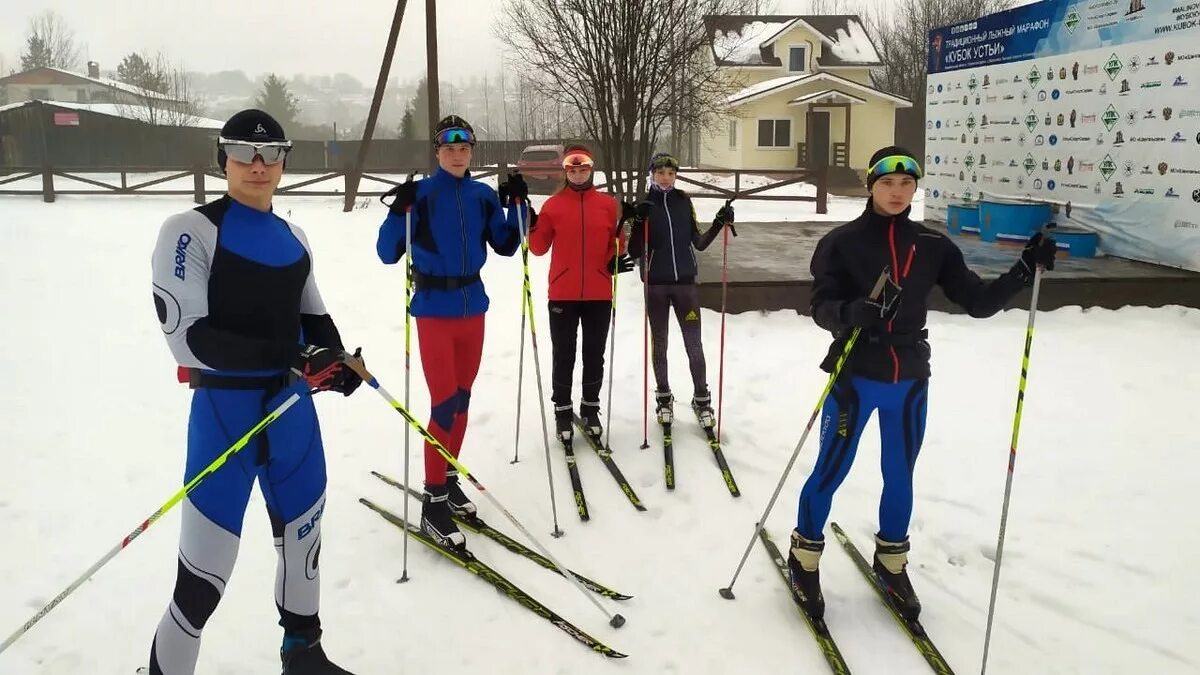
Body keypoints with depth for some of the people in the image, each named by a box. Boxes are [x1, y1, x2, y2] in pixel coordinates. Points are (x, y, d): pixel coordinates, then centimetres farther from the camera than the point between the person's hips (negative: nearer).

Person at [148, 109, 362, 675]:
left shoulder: (292, 237, 10)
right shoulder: (190, 231, -9)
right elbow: (186, 334, -18)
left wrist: (337, 356, -5)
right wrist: (282, 357, -28)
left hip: (295, 407, 7)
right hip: (225, 411, -6)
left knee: (302, 537, 20)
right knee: (205, 575, -7)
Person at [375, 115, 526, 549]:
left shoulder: (482, 196, 5)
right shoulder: (421, 194, -8)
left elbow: (505, 245, 12)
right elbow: (388, 254, -11)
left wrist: (518, 203, 1)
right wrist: (399, 211, -25)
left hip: (472, 306, 5)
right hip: (434, 310, -5)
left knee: (462, 399, 12)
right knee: (445, 403, -8)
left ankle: (448, 479, 29)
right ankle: (433, 503, 3)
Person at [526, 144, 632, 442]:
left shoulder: (608, 204, 4)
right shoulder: (553, 205, 2)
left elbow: (616, 244, 10)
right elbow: (539, 247, 2)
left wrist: (617, 261, -10)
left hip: (599, 293, 1)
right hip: (562, 293, -1)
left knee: (594, 354, 12)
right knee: (564, 354, 6)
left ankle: (591, 407, 26)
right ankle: (562, 410, 19)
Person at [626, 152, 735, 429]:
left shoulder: (684, 201, 5)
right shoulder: (644, 205, -1)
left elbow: (698, 242, 9)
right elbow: (634, 252, -8)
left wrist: (719, 223, -5)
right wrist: (638, 222, -22)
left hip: (685, 281, 1)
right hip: (656, 284, -1)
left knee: (694, 344, 1)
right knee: (659, 343, 10)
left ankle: (701, 399, 14)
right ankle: (663, 397, 23)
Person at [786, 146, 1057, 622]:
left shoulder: (932, 246, 2)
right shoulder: (841, 242, -8)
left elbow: (978, 302, 2)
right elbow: (821, 309, -14)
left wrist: (1025, 270, -12)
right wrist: (851, 312, -36)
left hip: (910, 382, 4)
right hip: (855, 379, -3)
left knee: (900, 476, 16)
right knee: (831, 471, 5)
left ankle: (891, 562, 37)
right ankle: (805, 557, 26)